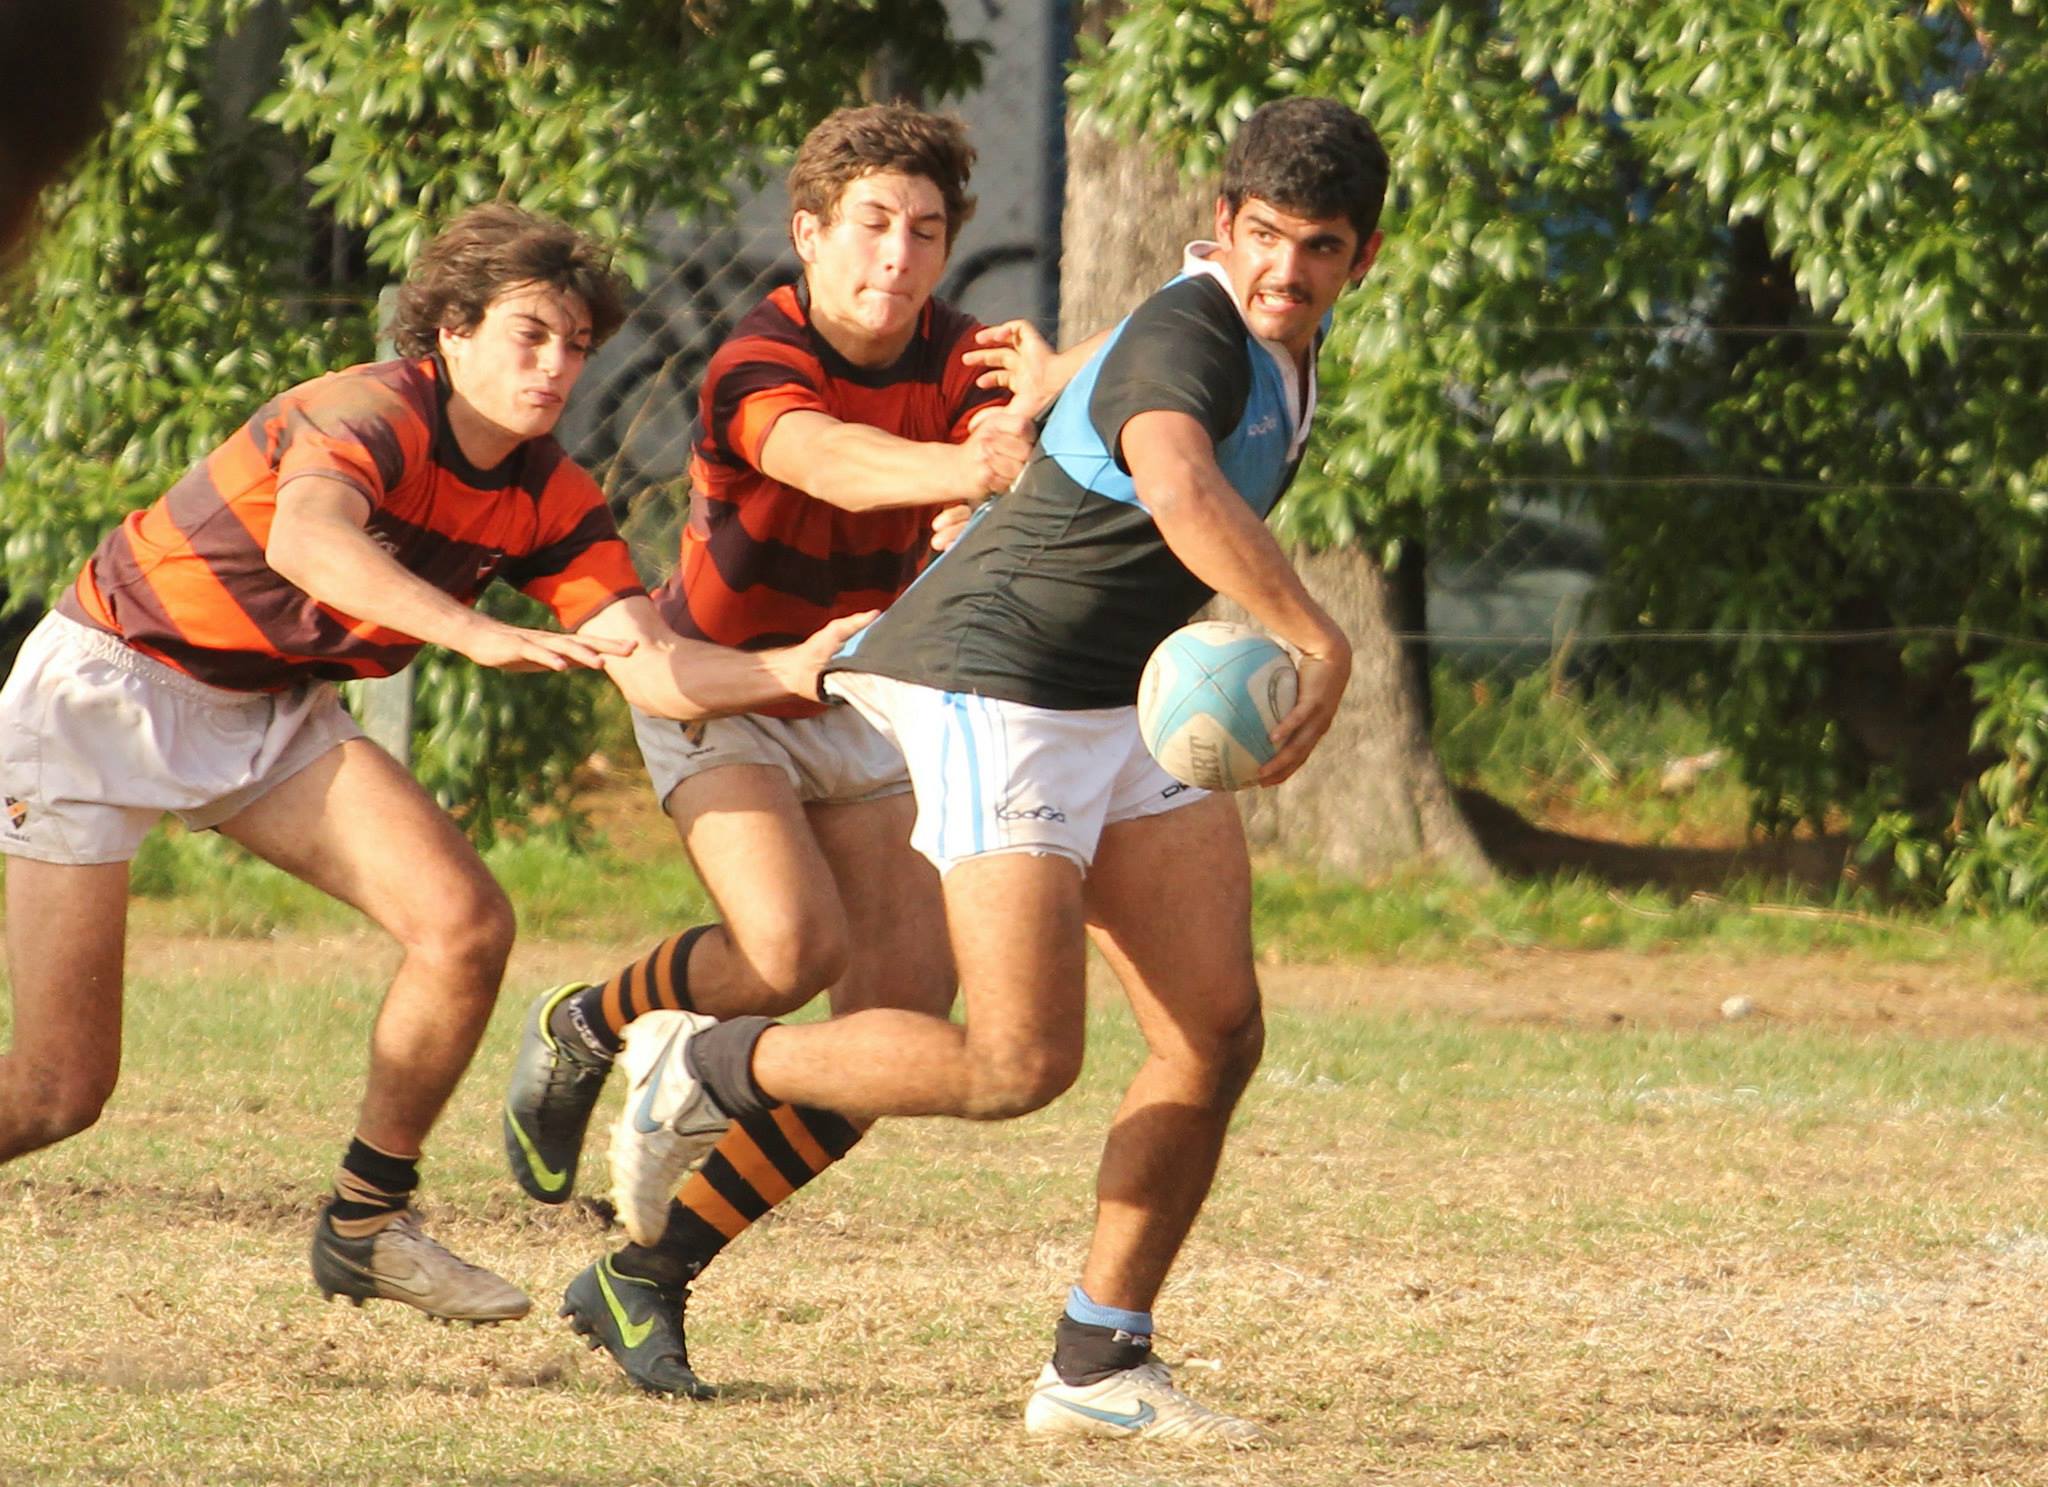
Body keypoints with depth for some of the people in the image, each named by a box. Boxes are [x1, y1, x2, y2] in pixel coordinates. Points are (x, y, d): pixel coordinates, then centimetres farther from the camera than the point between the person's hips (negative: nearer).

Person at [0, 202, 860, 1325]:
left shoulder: (550, 500, -3)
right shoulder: (374, 415, -26)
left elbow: (655, 674, -8)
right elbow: (303, 537, -49)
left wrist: (797, 668, -27)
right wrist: (473, 633, -62)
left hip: (270, 714, 7)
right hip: (107, 686, -7)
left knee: (465, 925, -13)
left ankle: (366, 1225, 4)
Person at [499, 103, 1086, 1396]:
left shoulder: (961, 361, -10)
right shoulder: (758, 369, -25)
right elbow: (834, 463, -48)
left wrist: (1049, 393, -57)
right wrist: (972, 467, -68)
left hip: (855, 701, 6)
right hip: (719, 692, -6)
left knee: (908, 1001, -8)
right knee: (793, 946, -30)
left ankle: (647, 1277, 1)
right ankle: (587, 1029, 4)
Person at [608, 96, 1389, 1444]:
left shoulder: (1279, 348, 10)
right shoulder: (1188, 338, -22)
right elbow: (1176, 485, -46)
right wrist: (1318, 644, -49)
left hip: (1125, 708, 10)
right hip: (997, 687, -10)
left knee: (1218, 1031, -1)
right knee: (1020, 1064, -17)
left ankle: (1098, 1365, 6)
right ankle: (710, 1069, 4)